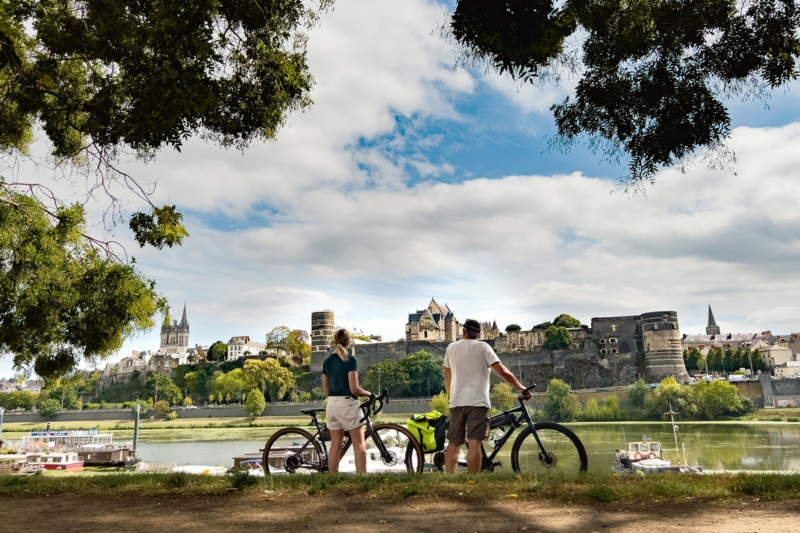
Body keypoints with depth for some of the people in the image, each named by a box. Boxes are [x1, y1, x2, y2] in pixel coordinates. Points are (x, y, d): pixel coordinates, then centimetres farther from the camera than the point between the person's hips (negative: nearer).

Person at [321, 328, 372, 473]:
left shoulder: (327, 361, 9)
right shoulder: (350, 360, -10)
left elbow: (325, 389, 11)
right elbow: (354, 389, -14)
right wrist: (369, 394, 1)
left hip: (332, 404, 6)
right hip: (348, 403, -6)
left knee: (335, 445, 10)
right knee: (359, 445, -1)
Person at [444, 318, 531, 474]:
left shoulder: (451, 348, 12)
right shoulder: (482, 346, 1)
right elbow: (502, 371, -5)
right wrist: (522, 388, 2)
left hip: (457, 401, 4)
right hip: (477, 401, -3)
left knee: (454, 443, 8)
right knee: (474, 443, -7)